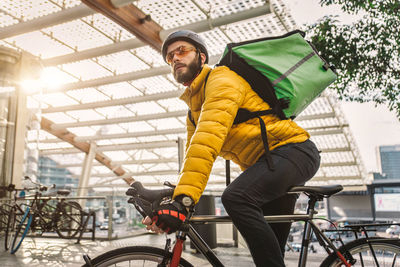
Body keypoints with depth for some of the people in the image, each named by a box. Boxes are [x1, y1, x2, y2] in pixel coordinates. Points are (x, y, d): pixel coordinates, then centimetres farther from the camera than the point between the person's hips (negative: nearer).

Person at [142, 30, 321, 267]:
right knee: (269, 242, 13)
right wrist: (174, 202, 2)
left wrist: (183, 200, -37)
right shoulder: (194, 112, 16)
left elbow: (207, 141, -29)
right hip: (264, 163, 9)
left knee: (236, 197, -31)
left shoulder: (221, 79, -14)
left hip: (292, 150, -9)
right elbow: (192, 155, 13)